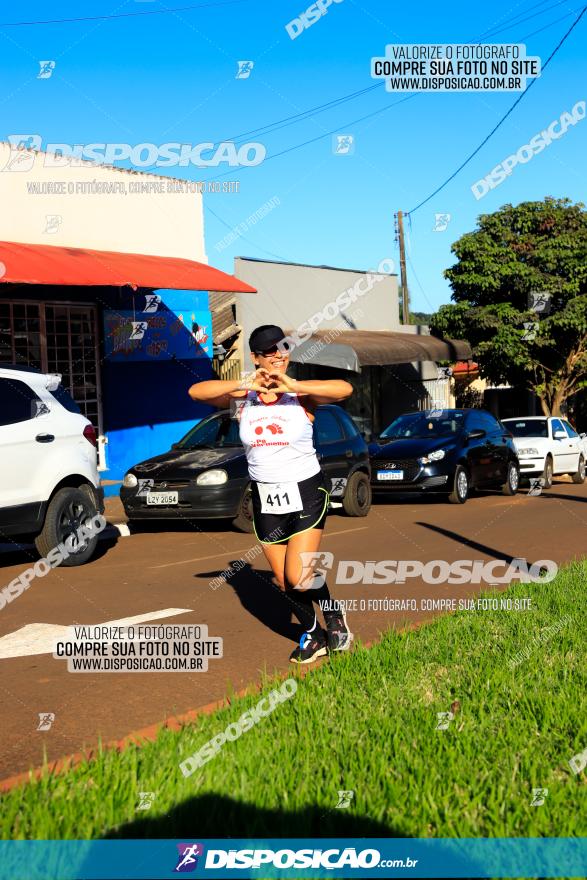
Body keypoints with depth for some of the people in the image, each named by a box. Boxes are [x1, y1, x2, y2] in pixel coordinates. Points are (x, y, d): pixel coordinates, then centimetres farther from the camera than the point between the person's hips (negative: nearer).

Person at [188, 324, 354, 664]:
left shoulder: (301, 395, -10)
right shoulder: (243, 397, -3)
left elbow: (345, 389, -28)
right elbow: (196, 391, -16)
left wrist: (294, 385, -36)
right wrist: (245, 384, -27)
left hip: (307, 492, -3)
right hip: (265, 498, 3)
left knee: (299, 576, -14)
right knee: (285, 583, 10)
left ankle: (334, 614, 17)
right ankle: (313, 635, 34)